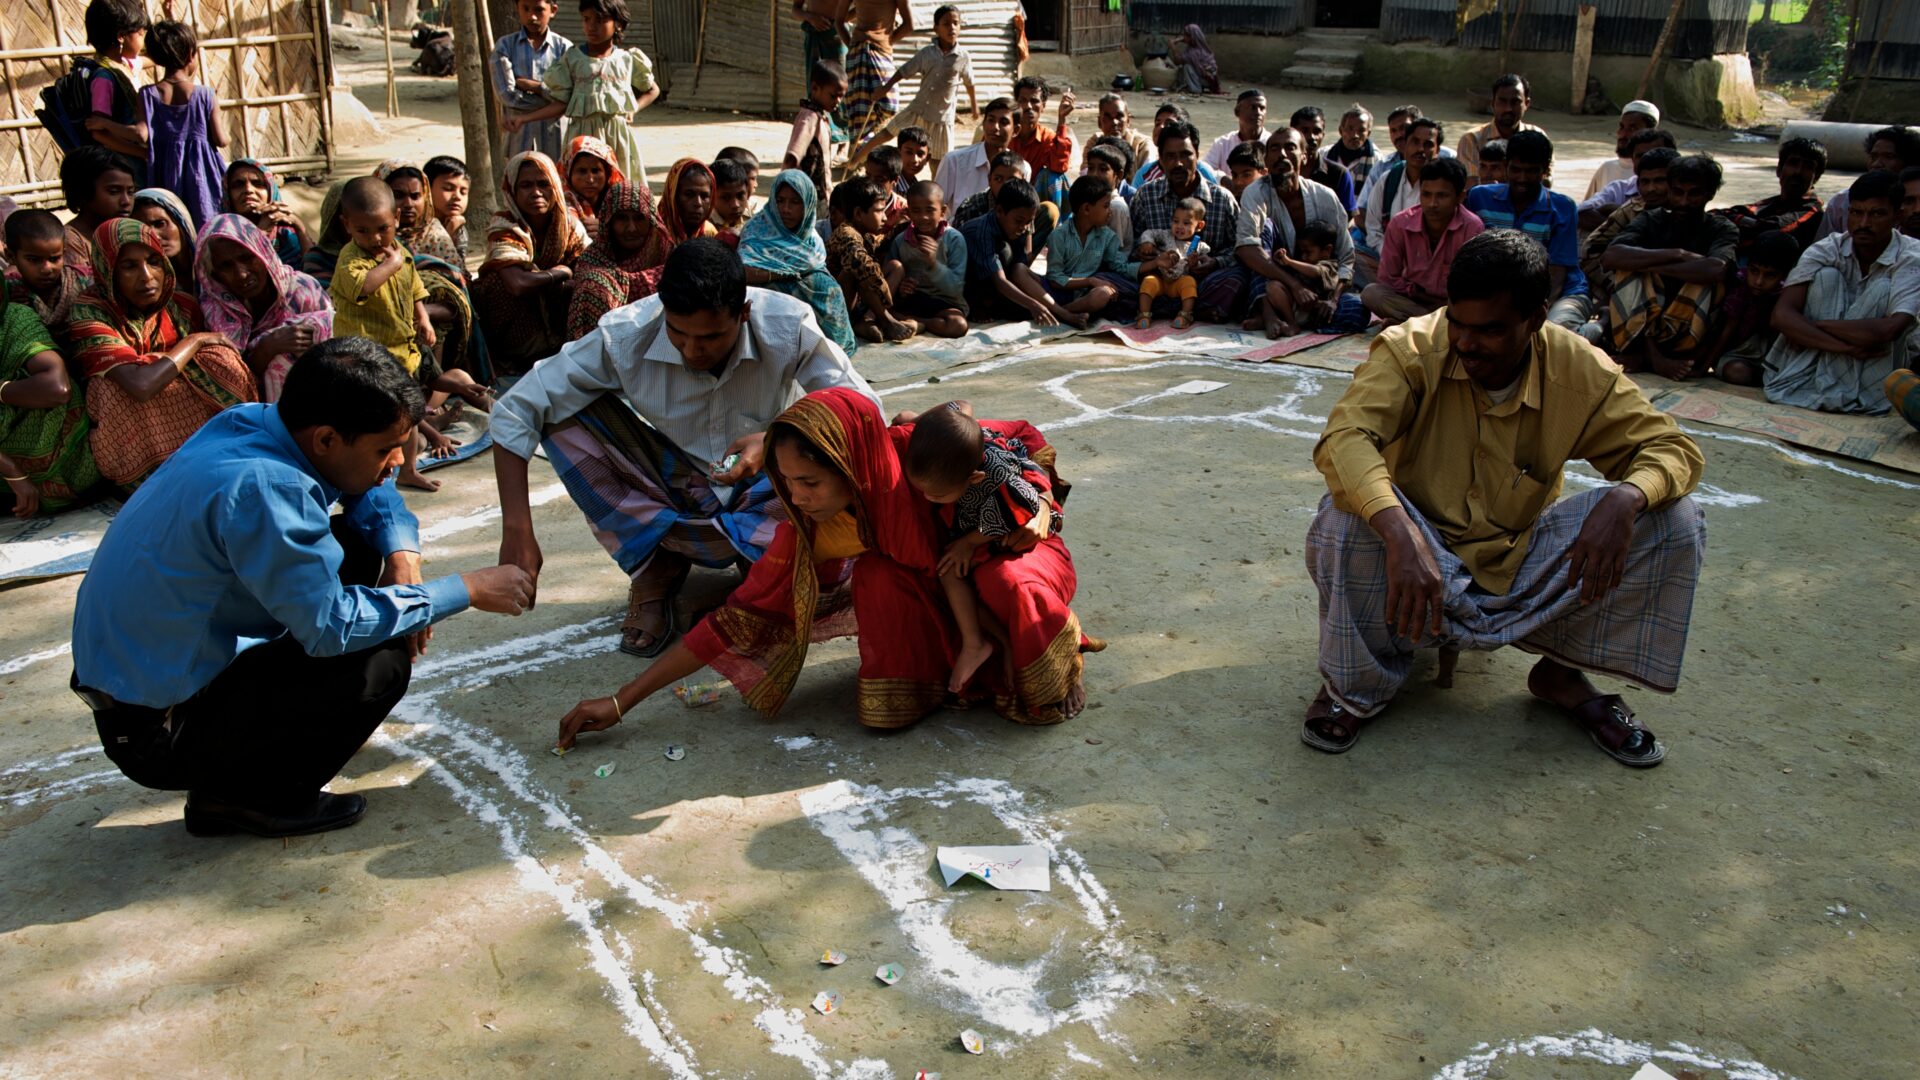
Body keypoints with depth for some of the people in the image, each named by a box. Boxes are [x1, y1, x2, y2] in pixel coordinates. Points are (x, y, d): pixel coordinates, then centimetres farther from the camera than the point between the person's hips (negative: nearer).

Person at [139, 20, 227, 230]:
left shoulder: (147, 95, -5)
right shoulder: (204, 95, -9)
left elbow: (143, 137, -11)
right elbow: (221, 140, -5)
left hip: (166, 175, 2)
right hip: (200, 173, -2)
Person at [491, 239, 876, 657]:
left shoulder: (788, 327, -26)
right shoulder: (625, 336, -24)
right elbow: (514, 411, -22)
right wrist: (517, 532, -31)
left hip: (760, 487, -1)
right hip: (675, 484, 1)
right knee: (564, 415, -24)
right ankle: (656, 566, -12)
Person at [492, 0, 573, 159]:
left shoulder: (563, 47, 2)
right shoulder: (505, 46, 4)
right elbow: (507, 94, -7)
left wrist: (532, 85, -10)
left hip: (554, 135, 0)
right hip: (520, 134, 0)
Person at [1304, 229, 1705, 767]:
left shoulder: (1581, 373, -8)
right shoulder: (1411, 350, -18)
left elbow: (1672, 447, -4)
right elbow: (1343, 437, -33)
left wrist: (1626, 499, -30)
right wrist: (1400, 535, -50)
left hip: (1521, 567, 3)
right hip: (1423, 563, -3)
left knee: (1674, 520, -15)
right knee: (1348, 515, -35)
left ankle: (1563, 673, 4)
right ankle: (1353, 688, -9)